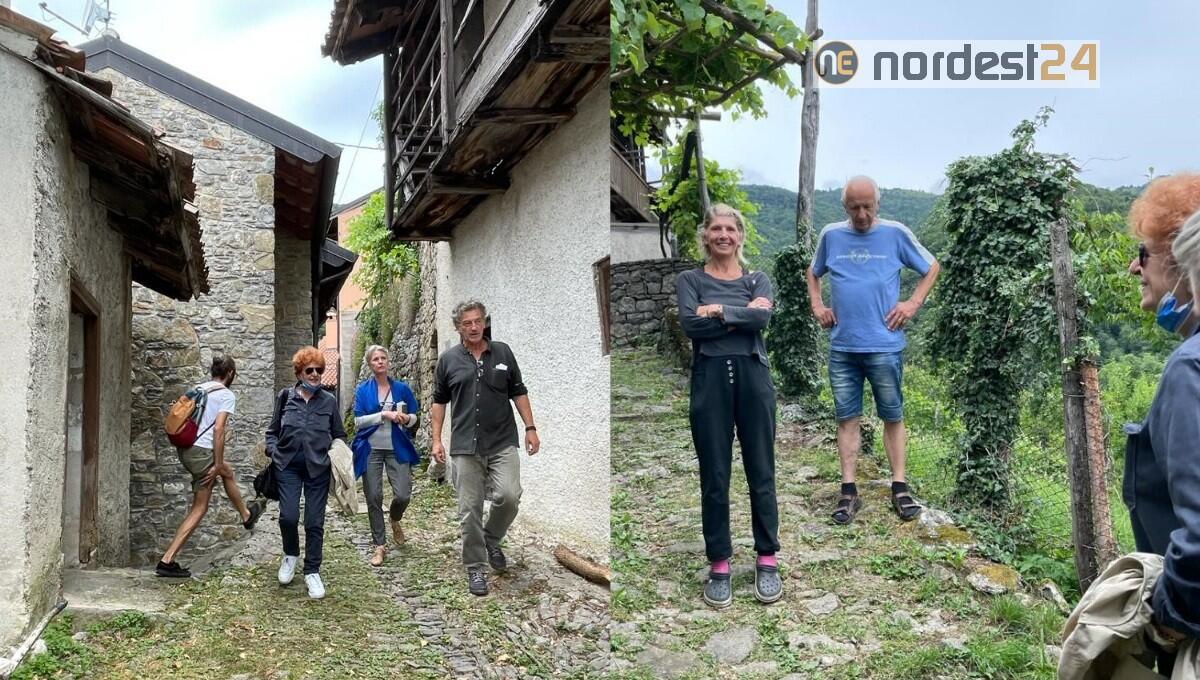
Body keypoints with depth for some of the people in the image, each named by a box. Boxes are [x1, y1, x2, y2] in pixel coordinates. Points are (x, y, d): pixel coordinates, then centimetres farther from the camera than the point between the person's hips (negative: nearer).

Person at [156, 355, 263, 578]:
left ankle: (246, 515, 50)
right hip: (202, 452, -9)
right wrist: (217, 464, -13)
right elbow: (218, 429, -17)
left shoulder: (198, 389, 14)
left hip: (184, 447, 9)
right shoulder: (227, 395, -8)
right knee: (199, 508, 7)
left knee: (228, 472, 31)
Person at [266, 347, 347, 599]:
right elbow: (273, 431, 13)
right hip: (288, 466, 0)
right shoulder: (285, 396, 5)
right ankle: (290, 555, 21)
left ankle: (312, 572, 16)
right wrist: (273, 451, -4)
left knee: (315, 522, 2)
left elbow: (339, 434, 14)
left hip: (318, 468, 0)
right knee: (288, 516, -9)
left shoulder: (329, 401, 5)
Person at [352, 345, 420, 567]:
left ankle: (395, 519, 28)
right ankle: (380, 545, 13)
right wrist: (384, 414, -17)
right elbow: (358, 420, -6)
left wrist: (406, 418, -13)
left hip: (397, 449, 1)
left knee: (403, 495, -8)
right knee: (373, 498, 1)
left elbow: (414, 417, 11)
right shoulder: (363, 390, 1)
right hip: (371, 450, -1)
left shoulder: (401, 388, 5)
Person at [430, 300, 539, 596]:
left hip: (503, 443, 0)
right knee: (470, 510, 0)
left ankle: (492, 540, 12)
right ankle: (475, 568, 13)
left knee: (509, 495, -16)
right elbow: (439, 401, 8)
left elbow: (519, 392, 10)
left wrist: (530, 428, 2)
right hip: (465, 447, 0)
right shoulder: (448, 359, 3)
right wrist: (436, 439, 1)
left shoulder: (503, 352, 5)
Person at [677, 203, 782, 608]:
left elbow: (762, 318, -10)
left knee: (761, 472, 6)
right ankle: (718, 566, 12)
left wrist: (719, 310, -9)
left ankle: (767, 561, 16)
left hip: (752, 377, 1)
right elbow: (691, 325, -12)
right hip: (710, 380, -1)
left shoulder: (757, 280, 11)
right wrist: (742, 314, -8)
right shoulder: (690, 280, 7)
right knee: (714, 477, 3)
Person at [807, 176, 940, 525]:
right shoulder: (831, 235, 5)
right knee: (847, 417, 5)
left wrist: (913, 304, -3)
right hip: (842, 346, 2)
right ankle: (848, 491, 11)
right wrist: (817, 306, 8)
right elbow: (813, 272, 22)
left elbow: (931, 267, 8)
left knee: (893, 416, 5)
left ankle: (899, 487, 14)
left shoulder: (895, 233, -2)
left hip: (884, 344, -2)